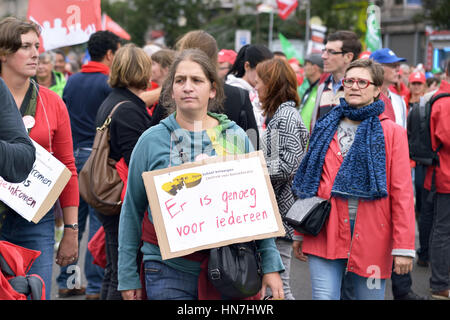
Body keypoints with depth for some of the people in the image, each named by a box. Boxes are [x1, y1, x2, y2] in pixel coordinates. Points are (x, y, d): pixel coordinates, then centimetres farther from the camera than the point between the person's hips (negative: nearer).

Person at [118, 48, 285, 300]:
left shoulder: (236, 137, 5)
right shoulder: (152, 140, 1)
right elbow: (132, 211, 5)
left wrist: (271, 265, 1)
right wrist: (128, 276, 4)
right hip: (169, 270, -1)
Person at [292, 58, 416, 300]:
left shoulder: (392, 133, 2)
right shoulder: (325, 128, 12)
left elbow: (402, 192, -3)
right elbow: (307, 184, 16)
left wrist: (404, 247, -8)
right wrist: (299, 234, 13)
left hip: (370, 235, -2)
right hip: (325, 233, 2)